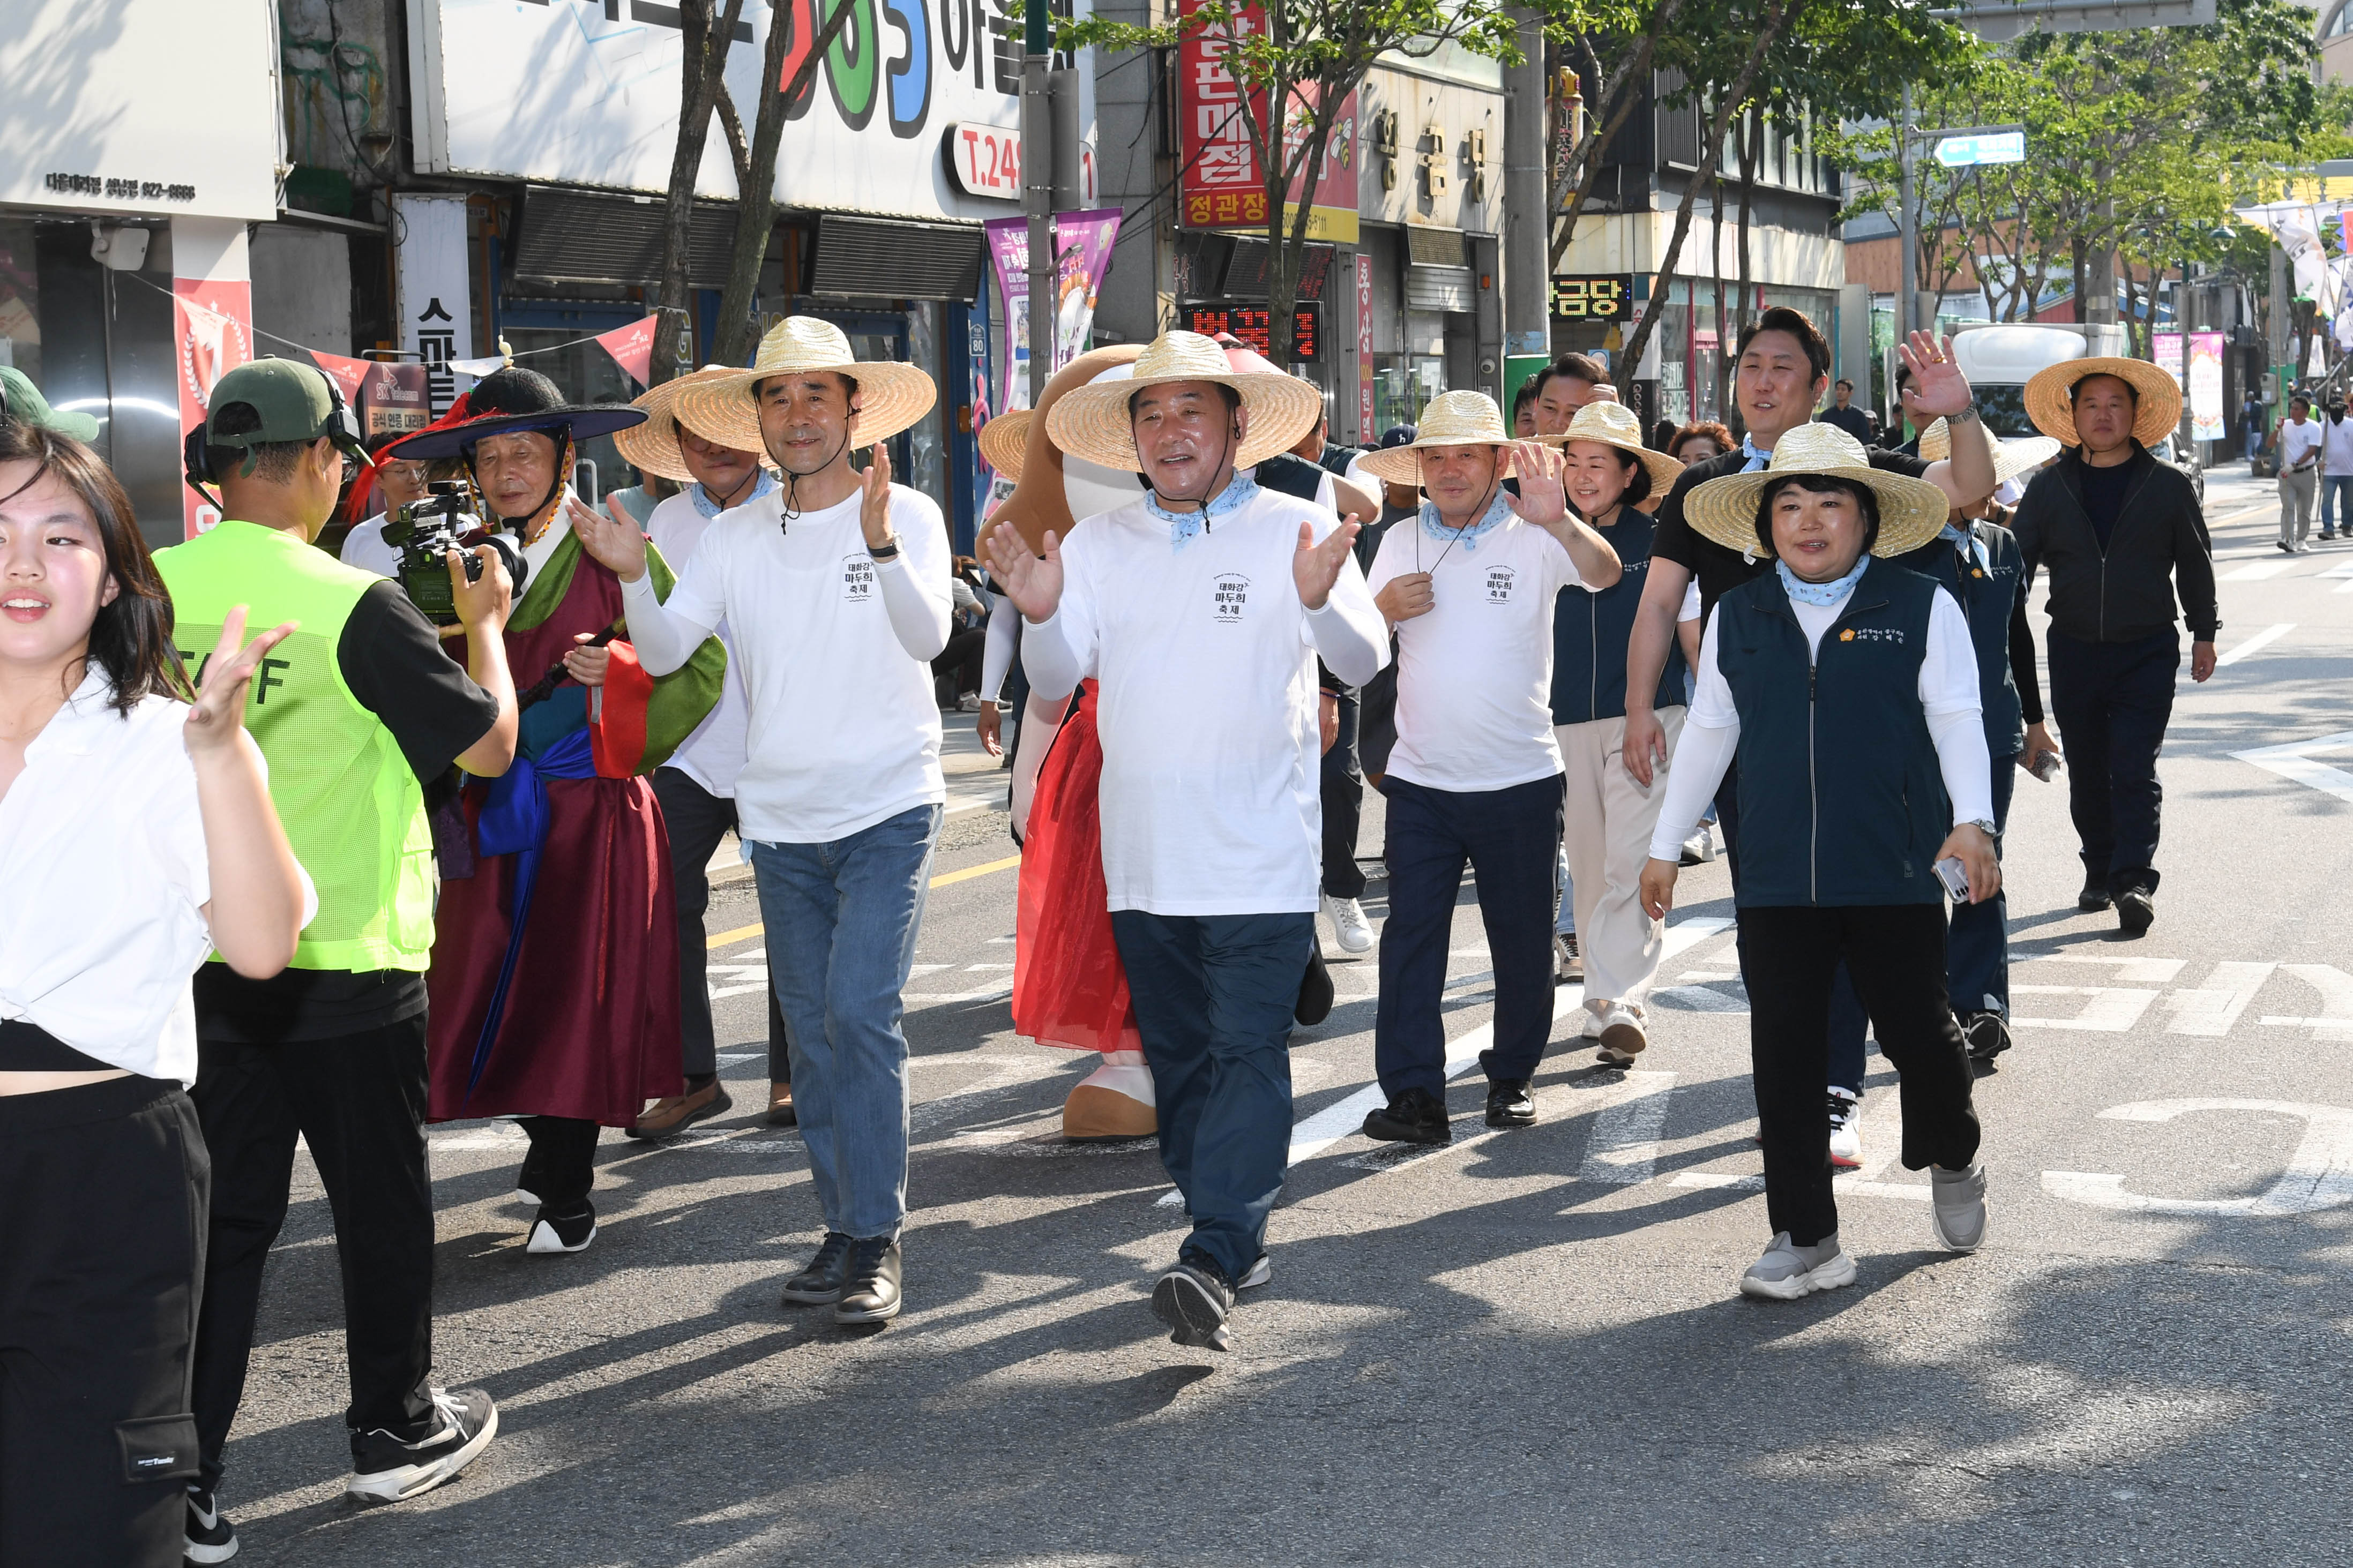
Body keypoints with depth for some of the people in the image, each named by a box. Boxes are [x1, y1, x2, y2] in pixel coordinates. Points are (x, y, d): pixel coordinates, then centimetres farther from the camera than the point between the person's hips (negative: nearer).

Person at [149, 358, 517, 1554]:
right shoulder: (352, 606, -16)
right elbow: (490, 742, -8)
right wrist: (486, 624, 9)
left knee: (225, 1210, 9)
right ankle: (396, 1431, 28)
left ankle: (187, 1477, 7)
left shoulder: (153, 591, -4)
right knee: (381, 1201, 14)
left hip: (205, 954, 4)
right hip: (349, 960, -4)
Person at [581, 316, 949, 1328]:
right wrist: (633, 579, -22)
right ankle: (846, 1230, 20)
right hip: (780, 818, 5)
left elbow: (927, 637, -24)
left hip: (886, 808, -5)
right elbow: (664, 653, -3)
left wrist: (880, 544, -42)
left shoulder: (907, 517, -7)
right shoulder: (738, 536, 4)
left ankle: (877, 1236, -8)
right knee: (811, 1032, 9)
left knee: (859, 1013, -16)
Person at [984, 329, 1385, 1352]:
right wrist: (1039, 614, -16)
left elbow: (1364, 664, -10)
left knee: (1246, 1050, -12)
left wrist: (1322, 603, -32)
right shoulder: (1097, 545, 8)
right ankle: (1233, 1239, 24)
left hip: (1261, 854, -5)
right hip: (1142, 856, 5)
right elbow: (1058, 677, 5)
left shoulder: (1295, 532, -3)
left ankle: (1213, 1263, -17)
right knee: (1178, 1055, 12)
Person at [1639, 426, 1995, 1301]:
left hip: (1894, 872, -2)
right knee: (1784, 1055, 0)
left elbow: (1955, 718, -2)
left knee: (1917, 1034, 4)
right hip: (1777, 877, 2)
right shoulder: (1738, 618, 11)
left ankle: (1953, 1162, 37)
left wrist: (1971, 820, -17)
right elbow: (1708, 731, 17)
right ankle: (1805, 1242, 7)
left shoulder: (1921, 608, 2)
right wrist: (1665, 845, 19)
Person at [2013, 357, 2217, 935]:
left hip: (2147, 651, -2)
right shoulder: (2048, 488, 4)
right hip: (2074, 649, 2)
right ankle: (2099, 873, 24)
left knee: (2134, 768, -12)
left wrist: (2204, 633, 14)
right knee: (2086, 773, 9)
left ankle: (2135, 881, -17)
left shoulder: (2168, 486, 2)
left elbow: (2194, 563, 10)